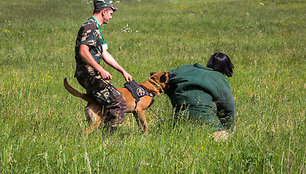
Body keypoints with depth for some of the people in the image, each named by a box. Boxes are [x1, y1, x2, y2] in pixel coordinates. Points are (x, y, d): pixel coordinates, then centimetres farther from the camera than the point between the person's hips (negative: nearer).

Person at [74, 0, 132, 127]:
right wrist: (101, 70, -29)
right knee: (119, 103, -14)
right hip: (89, 74, -11)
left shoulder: (95, 27, 21)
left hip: (90, 75, 11)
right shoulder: (90, 26, -12)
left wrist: (123, 71, 23)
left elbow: (104, 54, 25)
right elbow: (83, 52, -25)